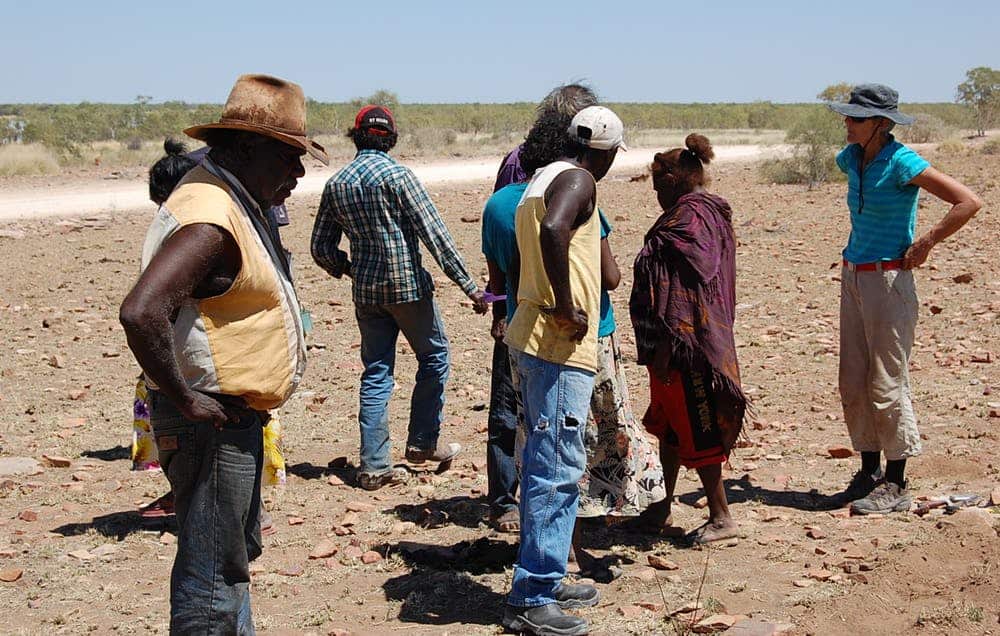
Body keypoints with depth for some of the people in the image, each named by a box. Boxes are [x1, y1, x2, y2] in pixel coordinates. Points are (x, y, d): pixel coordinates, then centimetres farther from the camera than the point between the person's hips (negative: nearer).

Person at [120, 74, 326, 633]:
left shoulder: (233, 203, 10)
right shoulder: (211, 220, -24)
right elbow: (140, 313, -36)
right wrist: (185, 400, -26)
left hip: (236, 418, 11)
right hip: (212, 420, -11)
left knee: (238, 551, 24)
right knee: (213, 572, -2)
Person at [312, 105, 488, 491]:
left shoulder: (335, 184, 5)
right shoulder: (397, 175, -11)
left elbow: (322, 249, 9)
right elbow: (434, 235, -15)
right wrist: (469, 285, -14)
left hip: (366, 292, 5)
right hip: (408, 286, -5)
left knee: (376, 373, 9)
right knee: (434, 357, 15)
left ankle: (374, 465, 8)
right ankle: (423, 442, 20)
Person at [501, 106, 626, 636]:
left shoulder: (540, 180, 19)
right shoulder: (577, 180, -9)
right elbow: (552, 230, -31)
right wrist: (565, 308, -24)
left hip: (528, 337, 10)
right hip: (560, 347, -10)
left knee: (546, 466, 16)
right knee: (557, 470, -6)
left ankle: (544, 582, 25)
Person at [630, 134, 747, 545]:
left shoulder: (689, 218, -17)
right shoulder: (709, 213, 14)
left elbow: (685, 288, -24)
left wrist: (665, 347, -23)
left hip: (685, 342, -11)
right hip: (699, 338, 11)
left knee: (694, 430, -1)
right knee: (671, 426, 18)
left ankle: (721, 516, 9)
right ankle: (662, 509, 28)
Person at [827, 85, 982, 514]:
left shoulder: (901, 163, -15)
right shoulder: (850, 159, 7)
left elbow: (969, 203, -18)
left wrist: (924, 245, -14)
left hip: (888, 280, -8)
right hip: (853, 277, 8)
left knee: (886, 384, -3)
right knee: (853, 382, 10)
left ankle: (895, 486, 8)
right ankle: (869, 471, 23)